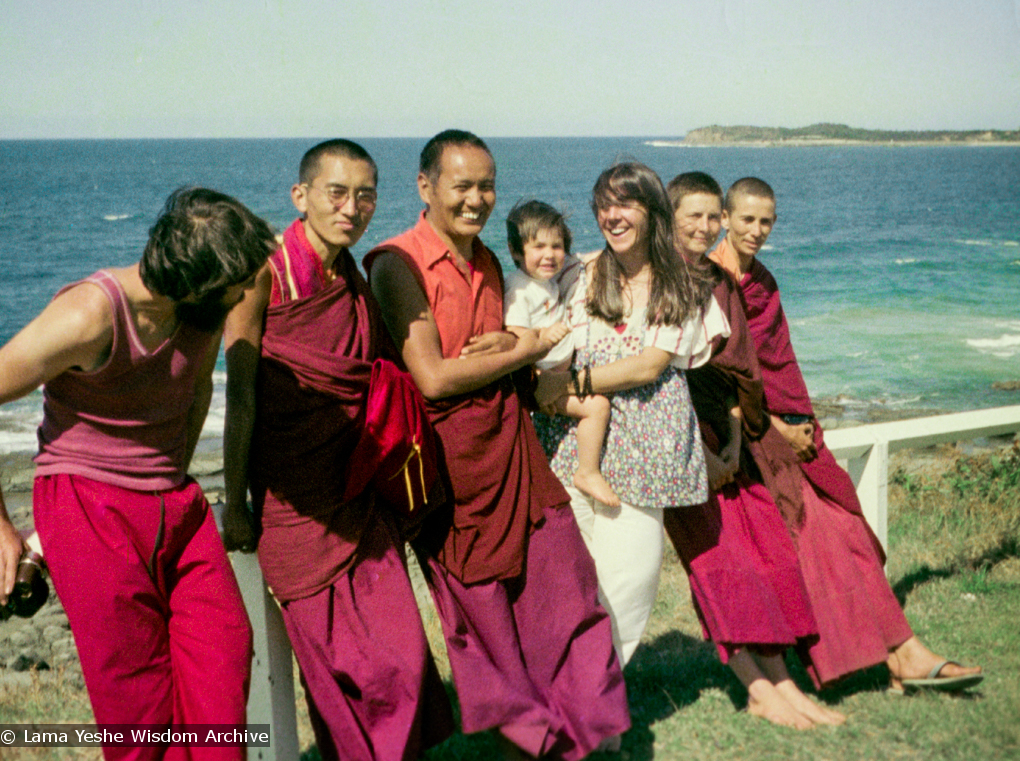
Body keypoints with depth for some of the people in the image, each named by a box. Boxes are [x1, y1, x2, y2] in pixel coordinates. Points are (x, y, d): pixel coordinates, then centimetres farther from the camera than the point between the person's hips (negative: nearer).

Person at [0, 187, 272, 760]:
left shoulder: (207, 308, -1)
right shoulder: (90, 315, -21)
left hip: (177, 508, 6)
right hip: (90, 509, -6)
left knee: (225, 657, -6)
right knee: (142, 703, -3)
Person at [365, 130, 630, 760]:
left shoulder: (487, 263, 11)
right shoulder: (399, 263, -12)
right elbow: (432, 378, -19)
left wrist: (503, 347, -5)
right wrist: (523, 351, -7)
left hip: (512, 444, 7)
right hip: (451, 459, -6)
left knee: (563, 584, 6)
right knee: (483, 614, 8)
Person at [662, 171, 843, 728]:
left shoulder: (721, 284, 15)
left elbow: (738, 369, 13)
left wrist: (733, 442, 1)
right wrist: (696, 450, -14)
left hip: (722, 437, 7)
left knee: (766, 549, 2)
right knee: (716, 553, -8)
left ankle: (781, 683, 6)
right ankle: (759, 690, -4)